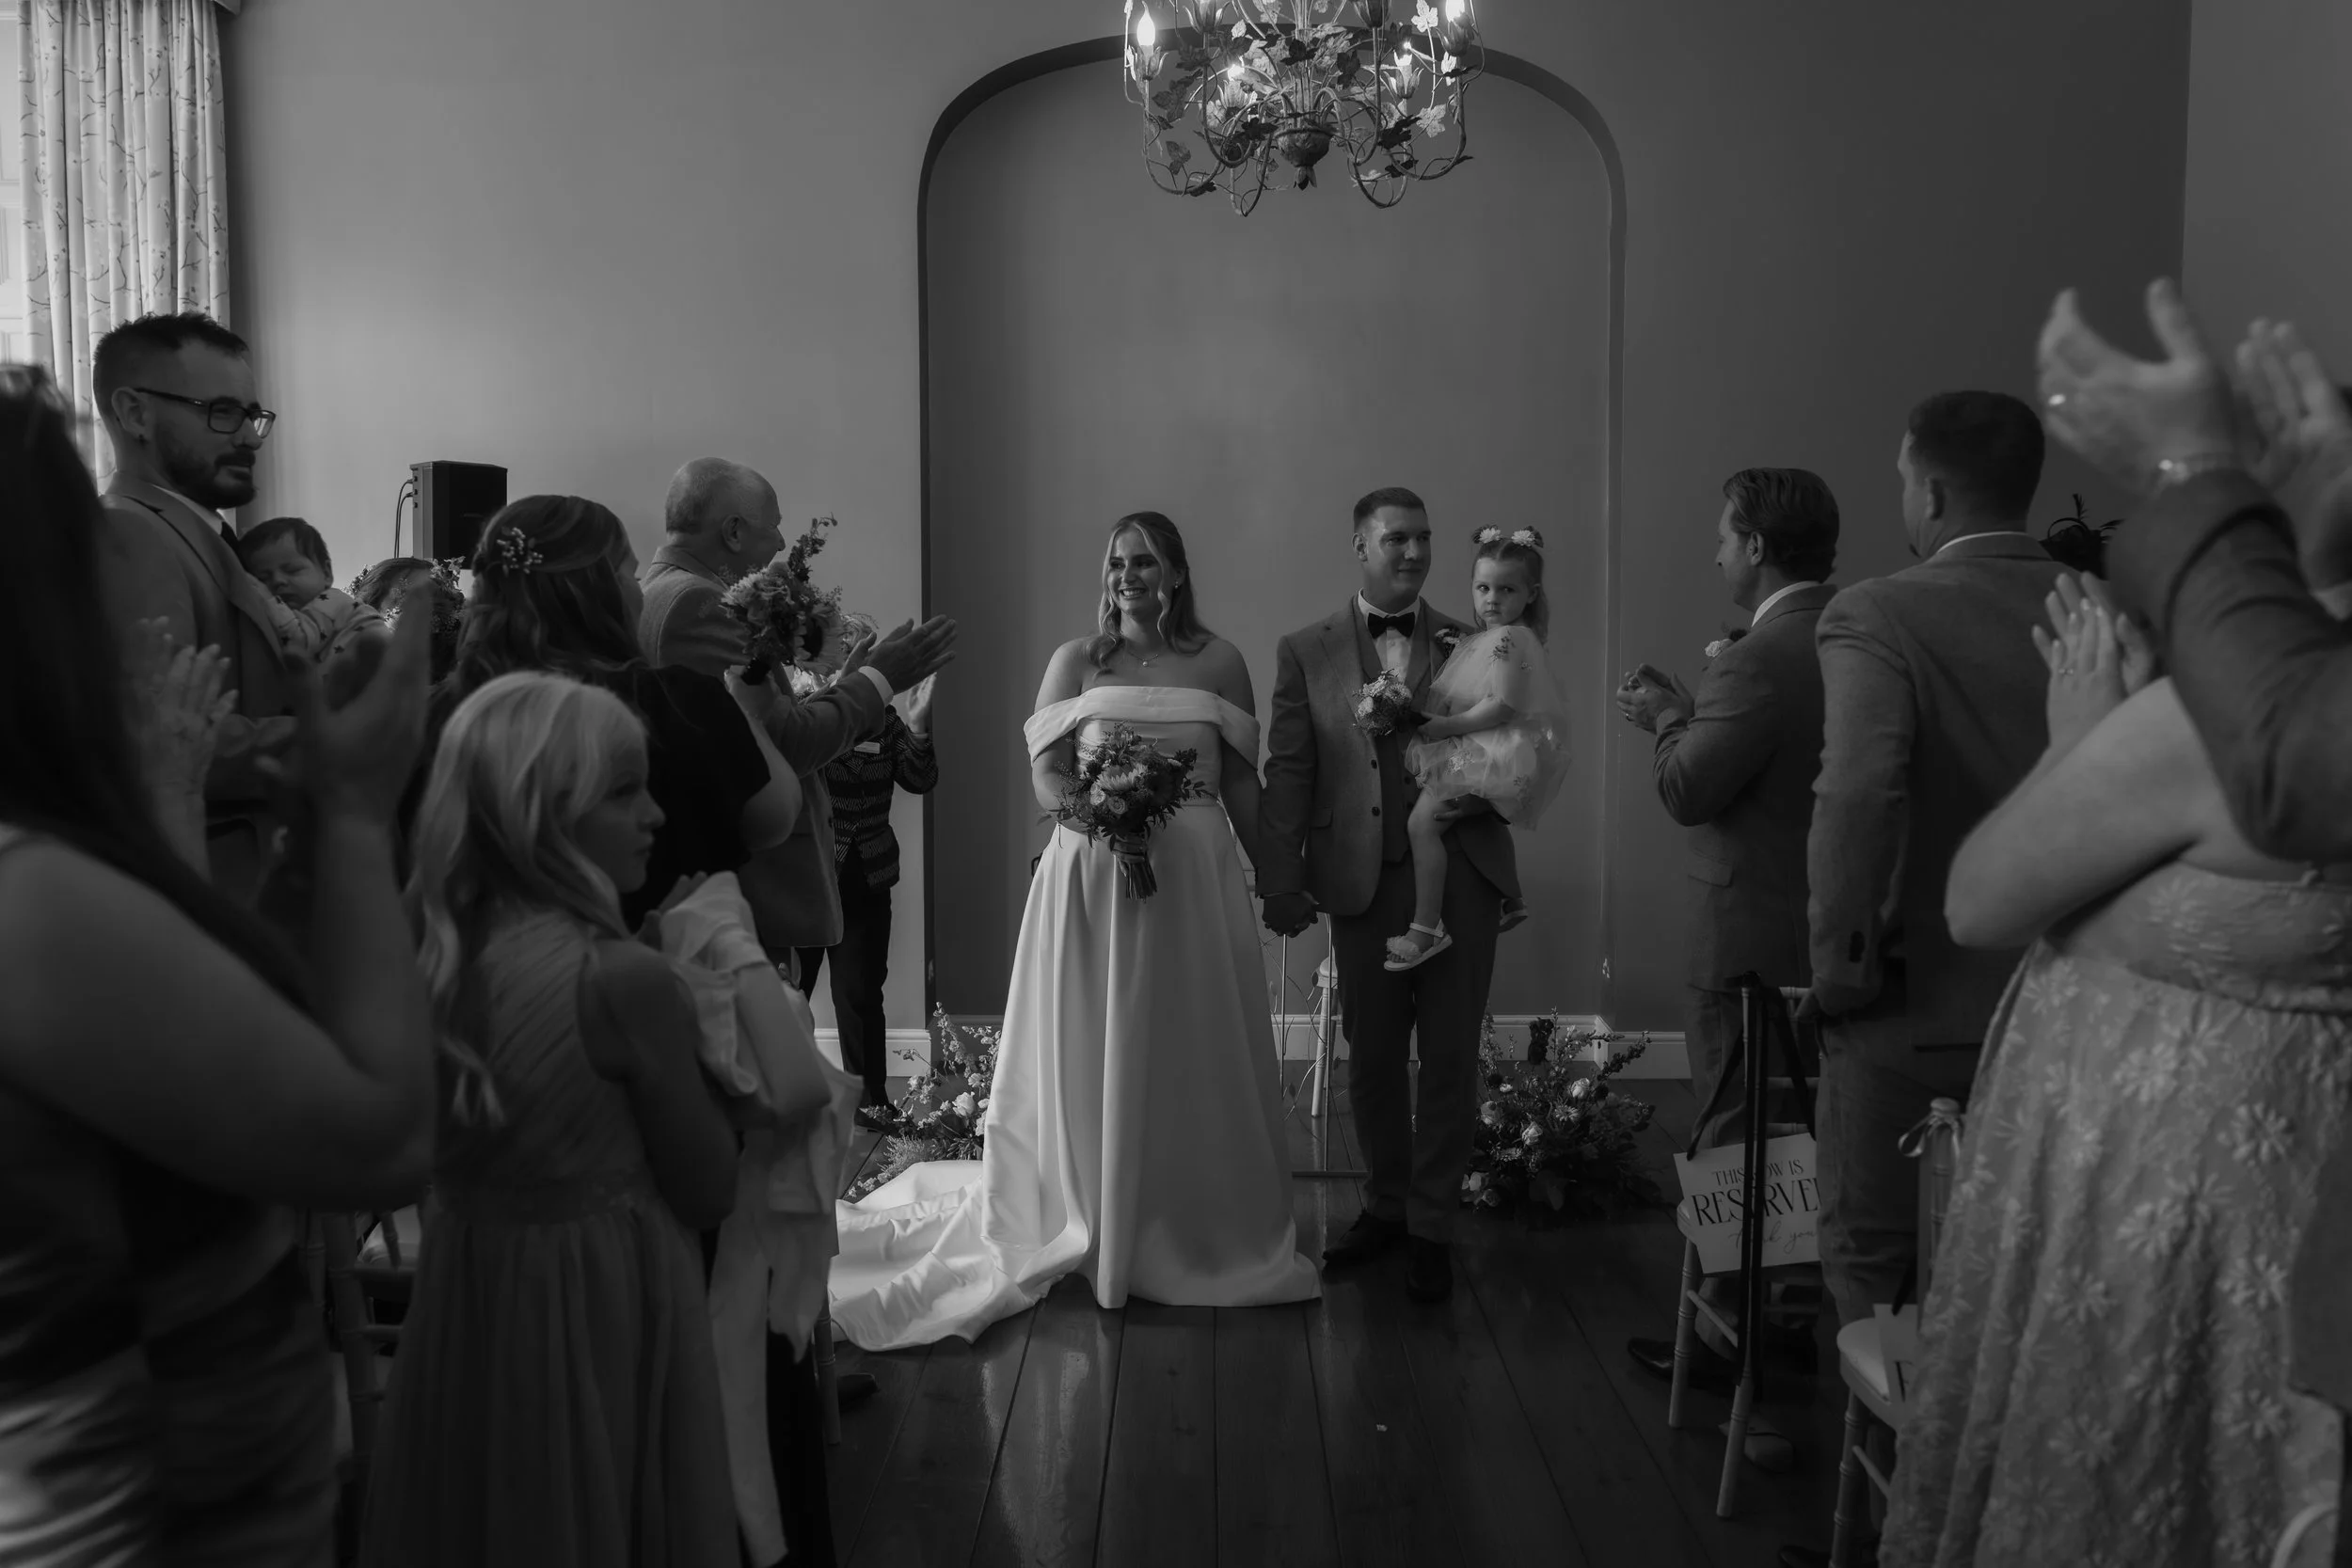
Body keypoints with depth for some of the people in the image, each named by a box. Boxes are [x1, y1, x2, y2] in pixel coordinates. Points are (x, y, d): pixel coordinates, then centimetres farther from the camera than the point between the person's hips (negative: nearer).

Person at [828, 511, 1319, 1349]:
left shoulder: (1218, 661, 6)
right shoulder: (1076, 660, 6)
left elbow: (1241, 783, 7)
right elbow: (1045, 772, 0)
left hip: (1195, 876, 1)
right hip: (1091, 872, 0)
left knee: (1195, 1059, 6)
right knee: (1091, 1057, 4)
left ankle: (1202, 1235, 22)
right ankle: (1099, 1233, 18)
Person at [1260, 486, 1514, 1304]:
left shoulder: (1473, 645, 8)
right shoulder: (1306, 651, 6)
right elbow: (1287, 774, 2)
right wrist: (1279, 882, -5)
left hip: (1459, 875, 0)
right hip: (1364, 881, 0)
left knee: (1449, 1058, 5)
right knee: (1370, 1055, 12)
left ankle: (1431, 1226, 19)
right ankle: (1385, 1205, 31)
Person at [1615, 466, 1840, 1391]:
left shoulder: (1761, 659, -23)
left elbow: (1688, 790, -22)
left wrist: (1665, 722, -4)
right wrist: (1688, 712, 11)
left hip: (1751, 936, -9)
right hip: (1834, 930, 9)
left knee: (1735, 1140, 4)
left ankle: (1732, 1334, 14)